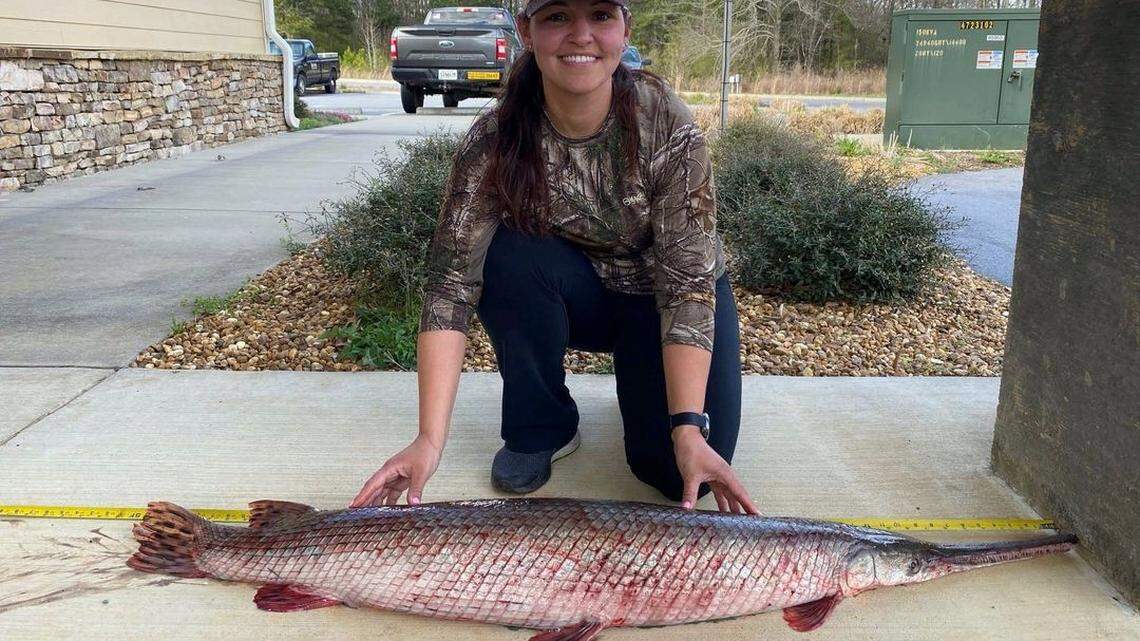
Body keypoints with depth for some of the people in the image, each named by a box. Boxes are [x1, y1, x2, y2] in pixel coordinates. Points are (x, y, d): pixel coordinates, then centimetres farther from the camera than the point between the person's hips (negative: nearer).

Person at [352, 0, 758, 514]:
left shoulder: (667, 125, -26)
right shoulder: (495, 140, -23)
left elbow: (688, 282, -29)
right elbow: (451, 279, -27)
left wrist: (689, 429, -39)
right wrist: (430, 439, -36)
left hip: (659, 297, -1)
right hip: (575, 294, 2)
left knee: (678, 473, -22)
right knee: (507, 254, -31)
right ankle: (540, 428, -7)